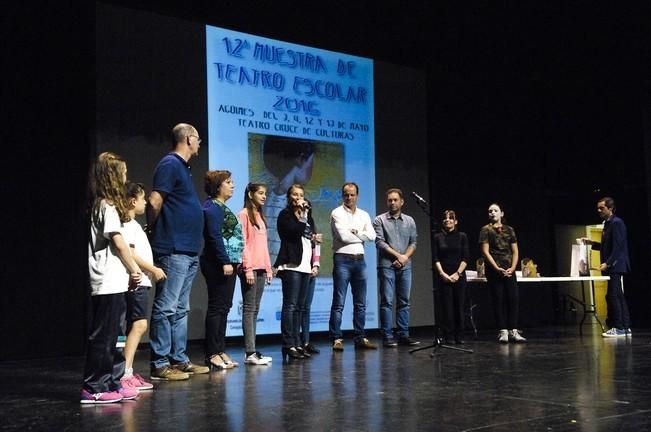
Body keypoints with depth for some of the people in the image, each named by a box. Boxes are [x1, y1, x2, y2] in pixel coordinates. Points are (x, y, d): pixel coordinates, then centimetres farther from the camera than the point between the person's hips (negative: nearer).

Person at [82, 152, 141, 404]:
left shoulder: (100, 205, 17)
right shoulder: (109, 206, -11)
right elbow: (118, 241, -13)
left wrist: (128, 271, 6)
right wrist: (134, 269, -3)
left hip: (112, 282, 10)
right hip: (109, 282, -10)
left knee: (110, 335, 12)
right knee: (102, 336, -5)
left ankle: (111, 383, 18)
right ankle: (93, 388, 0)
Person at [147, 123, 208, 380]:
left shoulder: (182, 166, 20)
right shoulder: (170, 164, -10)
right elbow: (155, 202, -18)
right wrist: (153, 230, -4)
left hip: (188, 251, 10)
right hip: (173, 250, -10)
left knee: (180, 309, 13)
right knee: (166, 308, -6)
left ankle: (179, 359, 20)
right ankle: (160, 364, -2)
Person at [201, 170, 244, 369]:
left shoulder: (222, 207, 20)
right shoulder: (212, 207, -10)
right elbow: (215, 237, -19)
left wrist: (235, 261, 16)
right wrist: (225, 262, -22)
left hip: (227, 264, 10)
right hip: (218, 264, -10)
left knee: (224, 307, 11)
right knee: (217, 307, -8)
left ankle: (220, 351, 16)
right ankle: (212, 354, -4)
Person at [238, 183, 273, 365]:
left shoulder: (260, 216, 20)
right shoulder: (244, 215, -4)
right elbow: (242, 243, -11)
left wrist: (268, 268, 15)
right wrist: (248, 268, -16)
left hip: (261, 269, 8)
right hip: (250, 269, -8)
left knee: (255, 309, 6)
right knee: (249, 308, -8)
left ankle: (251, 350, 8)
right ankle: (250, 352, -9)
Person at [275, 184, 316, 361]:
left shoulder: (307, 216, 21)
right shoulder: (285, 214, -1)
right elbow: (296, 231, -16)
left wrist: (314, 263, 15)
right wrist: (302, 215, -8)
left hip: (305, 266, 7)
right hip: (291, 265, -7)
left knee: (298, 307, 8)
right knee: (290, 305, -10)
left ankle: (296, 344, 10)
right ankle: (288, 345, -12)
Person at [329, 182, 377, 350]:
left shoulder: (364, 215, 13)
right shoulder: (337, 213, -2)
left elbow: (372, 236, 0)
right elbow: (343, 236, -14)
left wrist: (354, 233, -9)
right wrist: (361, 236, -1)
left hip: (360, 260, 5)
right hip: (342, 259, -5)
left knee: (360, 303, 8)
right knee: (339, 303, -5)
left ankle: (360, 338, 15)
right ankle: (337, 339, -3)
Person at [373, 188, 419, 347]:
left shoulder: (409, 221, 14)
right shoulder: (380, 220, 3)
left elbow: (413, 243, 10)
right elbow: (380, 242, -7)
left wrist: (405, 257, -7)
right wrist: (397, 255, -11)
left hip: (405, 266, 4)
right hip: (387, 265, -4)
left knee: (404, 302, 5)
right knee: (387, 301, -6)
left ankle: (403, 335, 10)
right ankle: (388, 337, -4)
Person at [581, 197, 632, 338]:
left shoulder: (616, 223, -11)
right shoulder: (607, 224, 18)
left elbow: (618, 246, -18)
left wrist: (607, 263, -23)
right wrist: (592, 243, 14)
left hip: (617, 266, -10)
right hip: (612, 267, 10)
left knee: (613, 296, -11)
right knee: (618, 297, 10)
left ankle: (619, 328, -8)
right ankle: (626, 328, 13)